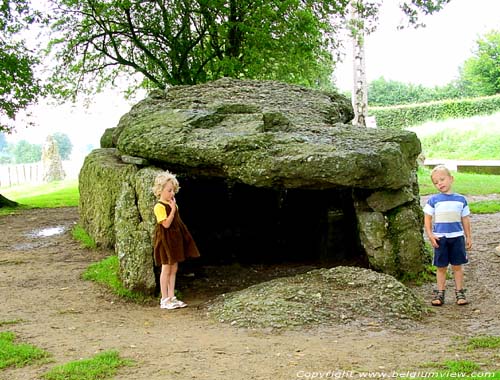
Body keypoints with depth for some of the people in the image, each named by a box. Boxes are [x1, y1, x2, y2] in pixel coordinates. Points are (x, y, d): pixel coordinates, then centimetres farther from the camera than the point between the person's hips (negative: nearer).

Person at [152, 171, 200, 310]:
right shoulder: (159, 206, -17)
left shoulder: (172, 204, 9)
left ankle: (171, 297, 17)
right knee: (166, 270, -1)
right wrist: (173, 209, -24)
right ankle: (164, 300, 7)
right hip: (165, 240, -8)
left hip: (175, 239, 8)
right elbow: (166, 224, -24)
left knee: (174, 269, 10)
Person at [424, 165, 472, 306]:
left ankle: (459, 292, 17)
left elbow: (465, 219, 10)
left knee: (458, 266, 7)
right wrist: (430, 235, -9)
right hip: (440, 238, -1)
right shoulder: (433, 200, -1)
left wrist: (469, 237, 12)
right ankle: (440, 293, 16)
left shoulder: (461, 199, 4)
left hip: (457, 237, 1)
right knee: (441, 267, 7)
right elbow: (427, 219, 1)